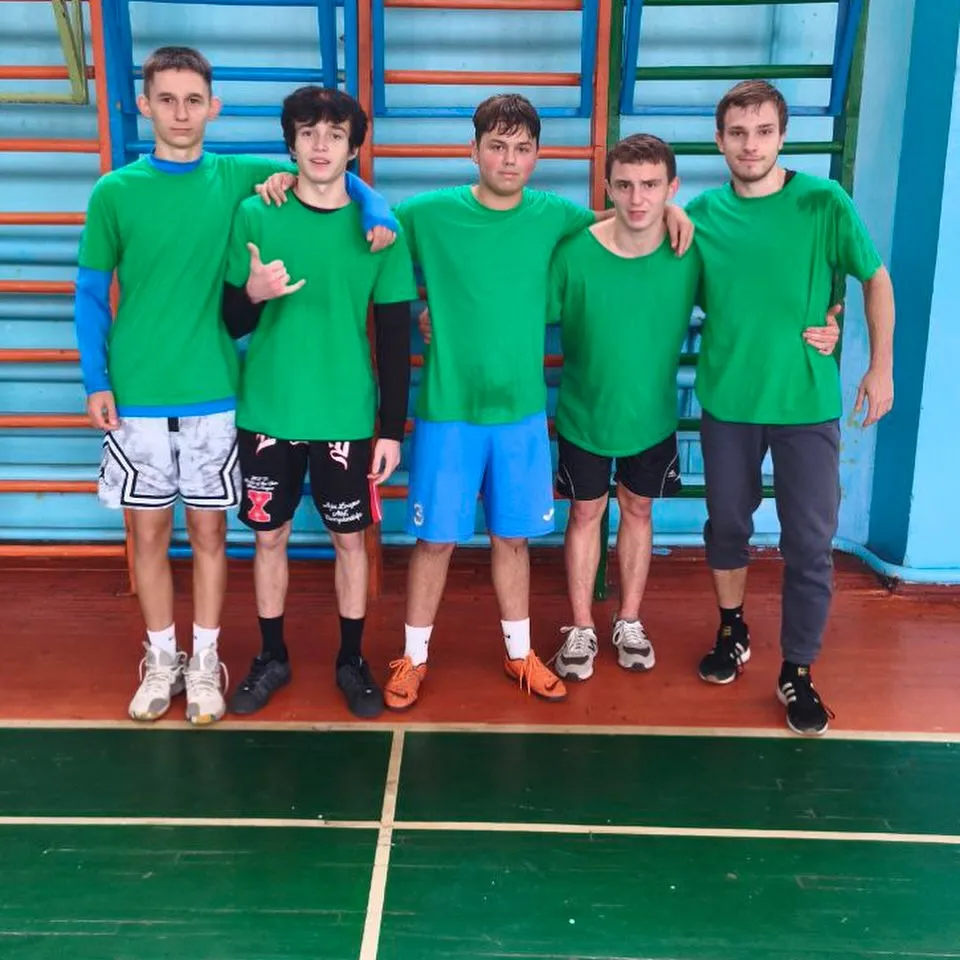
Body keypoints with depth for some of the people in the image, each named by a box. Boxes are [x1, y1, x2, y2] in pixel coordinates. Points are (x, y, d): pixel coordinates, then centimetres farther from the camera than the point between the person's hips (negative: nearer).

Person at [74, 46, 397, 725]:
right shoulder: (114, 192, -1)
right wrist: (95, 380, -3)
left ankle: (205, 662, 24)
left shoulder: (237, 178, 1)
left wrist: (378, 212, -9)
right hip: (136, 397, 0)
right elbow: (91, 293, 5)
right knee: (149, 532, 9)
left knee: (208, 529, 9)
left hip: (211, 395, 0)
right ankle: (161, 659, 27)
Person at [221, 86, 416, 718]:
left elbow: (395, 338, -1)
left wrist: (393, 428, -3)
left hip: (348, 417, -1)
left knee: (350, 538, 9)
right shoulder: (256, 216, -2)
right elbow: (232, 322, 2)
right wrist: (253, 294, -21)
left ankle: (352, 660, 27)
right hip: (268, 412, 1)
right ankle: (273, 657, 29)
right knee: (269, 536, 11)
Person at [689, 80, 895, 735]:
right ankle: (733, 631, 38)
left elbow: (876, 280, 1)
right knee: (727, 524, 15)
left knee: (810, 544, 2)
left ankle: (798, 672, 18)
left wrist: (882, 367, -1)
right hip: (727, 400, 2)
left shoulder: (824, 202, -8)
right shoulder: (702, 213, -2)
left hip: (808, 403, -2)